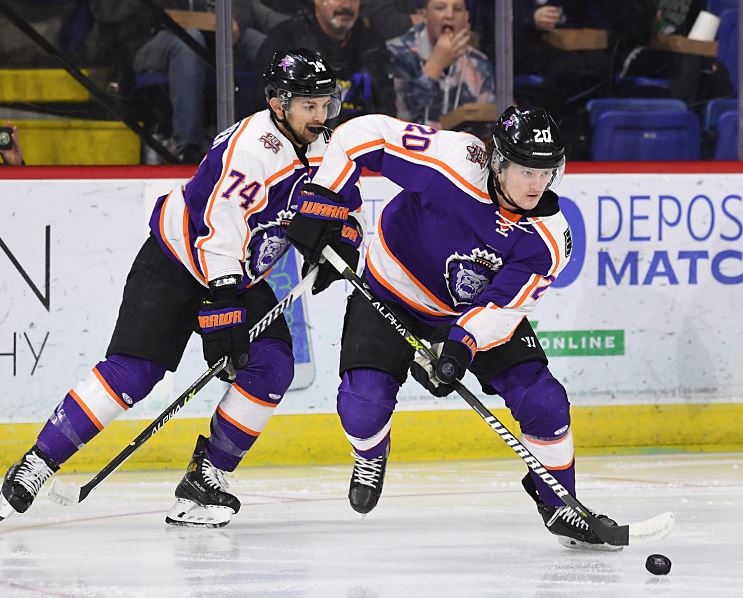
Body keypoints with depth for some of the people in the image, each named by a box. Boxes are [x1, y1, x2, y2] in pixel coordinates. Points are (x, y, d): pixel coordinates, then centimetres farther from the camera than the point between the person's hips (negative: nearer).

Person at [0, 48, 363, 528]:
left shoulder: (319, 151, 0)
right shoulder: (252, 146, -26)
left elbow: (334, 213, 18)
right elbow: (220, 232, -32)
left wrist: (340, 238, -6)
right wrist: (224, 311, -36)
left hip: (243, 274, 7)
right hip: (175, 263, -7)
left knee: (271, 367, -13)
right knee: (131, 372, -17)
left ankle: (205, 477, -4)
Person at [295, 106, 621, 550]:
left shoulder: (548, 238, -22)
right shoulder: (456, 162, -32)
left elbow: (502, 308, -26)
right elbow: (362, 134, -28)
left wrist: (461, 347, -43)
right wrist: (320, 204, -28)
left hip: (475, 312, 2)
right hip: (391, 293, -2)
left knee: (543, 401, -11)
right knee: (363, 403, -18)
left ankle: (557, 501, 13)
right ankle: (371, 455, 19)